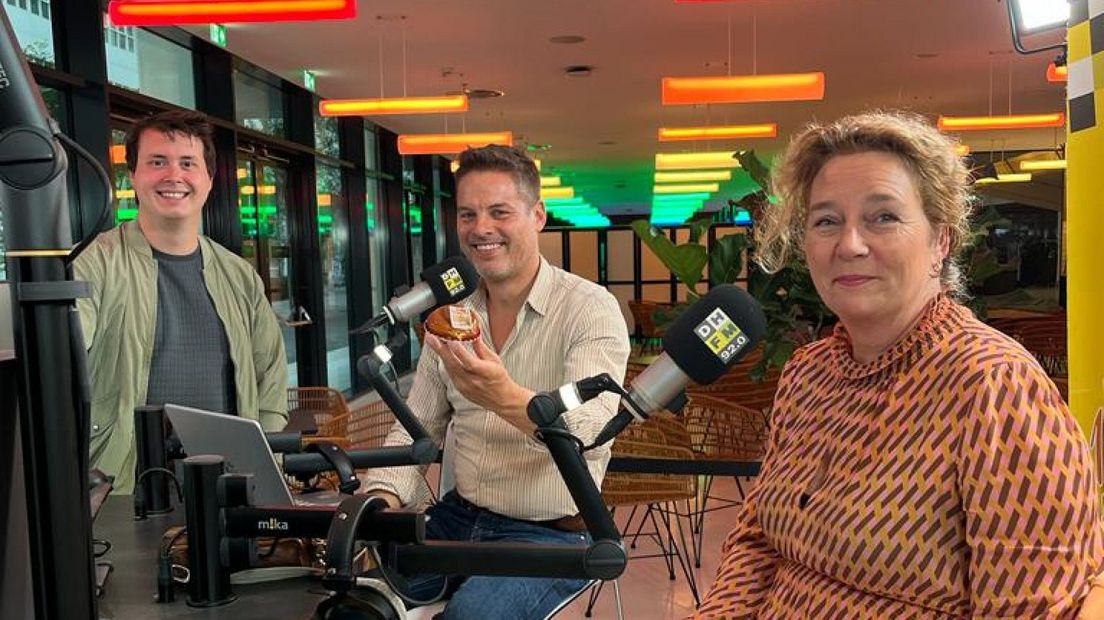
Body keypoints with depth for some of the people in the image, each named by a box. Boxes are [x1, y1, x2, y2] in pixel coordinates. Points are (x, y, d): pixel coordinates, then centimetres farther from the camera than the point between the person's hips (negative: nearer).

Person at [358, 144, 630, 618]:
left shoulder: (591, 309, -13)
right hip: (456, 519, 5)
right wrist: (384, 496, -11)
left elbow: (587, 431, -27)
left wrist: (506, 399, -47)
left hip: (550, 535, -5)